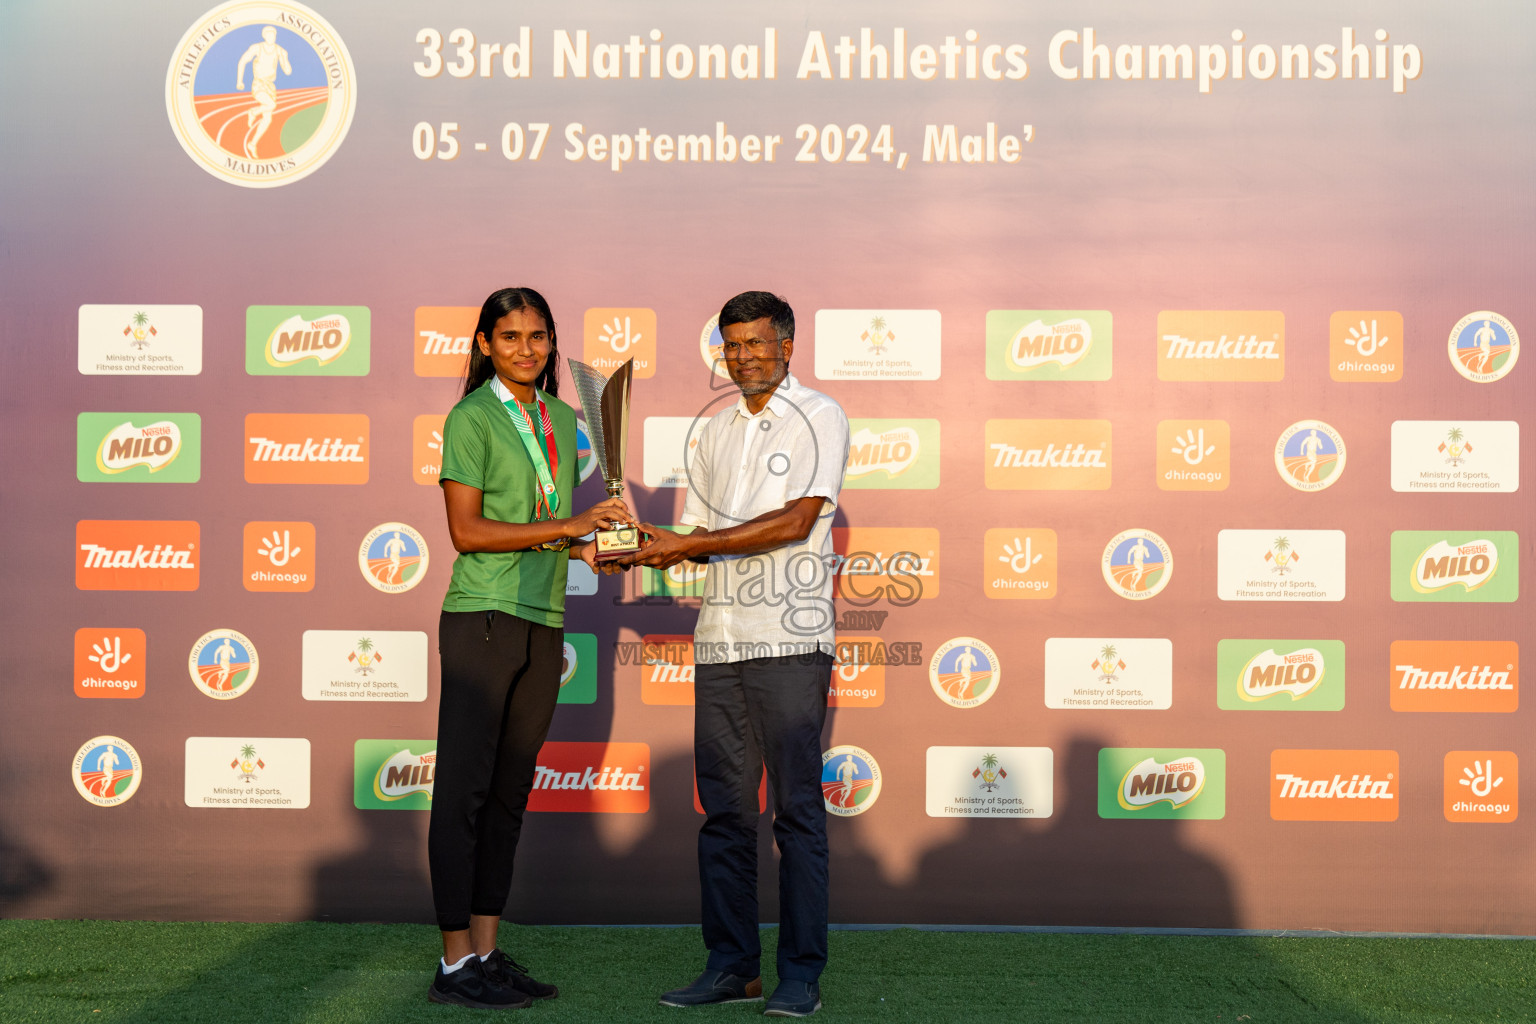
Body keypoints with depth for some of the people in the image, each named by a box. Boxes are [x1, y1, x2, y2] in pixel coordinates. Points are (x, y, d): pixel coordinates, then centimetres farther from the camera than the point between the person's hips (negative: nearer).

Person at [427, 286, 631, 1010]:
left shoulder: (562, 419, 16)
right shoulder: (471, 418, -4)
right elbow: (466, 530, -12)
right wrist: (567, 527, -16)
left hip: (544, 623, 7)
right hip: (483, 617, -7)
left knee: (510, 793, 9)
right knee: (464, 790, -3)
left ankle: (488, 954, 16)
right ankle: (455, 962, 2)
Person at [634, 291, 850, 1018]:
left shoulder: (819, 418, 0)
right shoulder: (717, 430, 19)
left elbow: (797, 520, -11)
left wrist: (693, 545, -12)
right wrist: (654, 547, -1)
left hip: (791, 639, -6)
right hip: (719, 638, 6)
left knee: (797, 808, -3)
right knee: (724, 808, 7)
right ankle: (731, 965, 14)